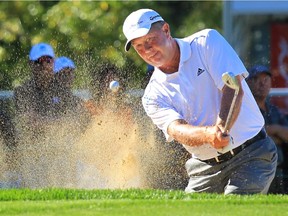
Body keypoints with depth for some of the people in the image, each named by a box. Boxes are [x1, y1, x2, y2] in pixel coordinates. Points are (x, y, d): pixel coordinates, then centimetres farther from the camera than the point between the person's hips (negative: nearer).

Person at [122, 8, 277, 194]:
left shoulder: (207, 42, -3)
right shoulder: (153, 96, 2)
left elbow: (233, 88, -14)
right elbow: (177, 129, -16)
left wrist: (222, 128, -34)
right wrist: (208, 135, -39)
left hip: (252, 153, -4)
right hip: (205, 168, 4)